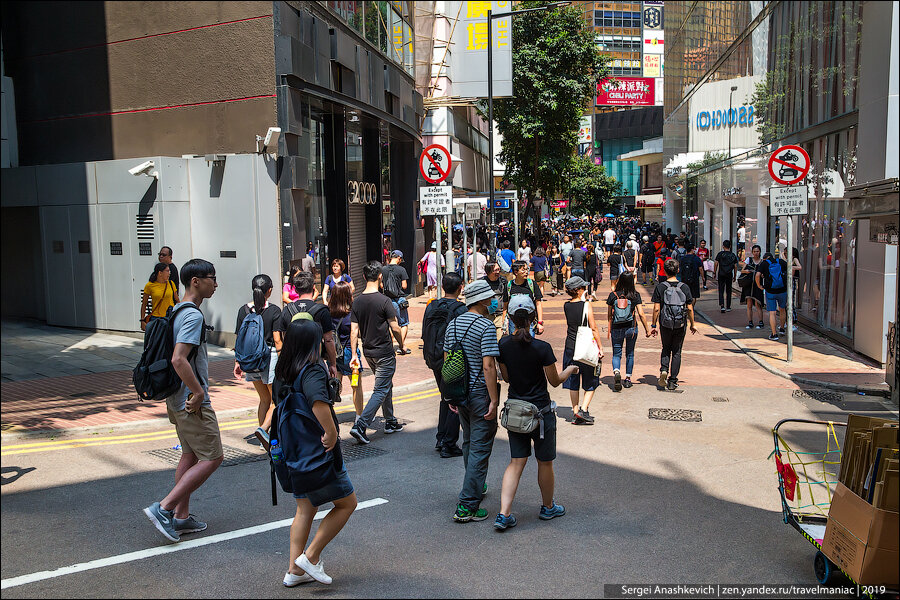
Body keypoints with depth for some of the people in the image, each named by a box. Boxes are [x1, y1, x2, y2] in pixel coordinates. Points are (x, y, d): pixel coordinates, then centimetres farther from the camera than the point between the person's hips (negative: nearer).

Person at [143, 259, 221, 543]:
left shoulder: (177, 311, 12)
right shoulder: (193, 315, -20)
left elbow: (177, 356, 20)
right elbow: (179, 360, -29)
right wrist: (198, 392, -21)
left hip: (178, 399, 10)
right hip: (193, 402, -10)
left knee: (190, 455, 17)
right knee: (212, 457, -3)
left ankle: (181, 517, 23)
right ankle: (164, 508, -4)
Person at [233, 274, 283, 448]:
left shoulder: (244, 310, 2)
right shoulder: (274, 310, -10)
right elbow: (277, 340, -12)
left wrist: (238, 362, 13)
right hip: (270, 356, -5)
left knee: (264, 398, 19)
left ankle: (264, 439, 20)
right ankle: (263, 429, -16)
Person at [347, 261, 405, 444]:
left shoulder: (357, 301, 0)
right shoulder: (384, 301, -17)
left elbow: (354, 331, -1)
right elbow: (395, 328, -14)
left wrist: (354, 355, 3)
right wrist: (402, 345, 2)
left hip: (368, 352, 7)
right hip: (384, 353, -7)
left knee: (386, 386, 21)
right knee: (381, 391, -3)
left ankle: (390, 422, 31)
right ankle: (360, 426, -13)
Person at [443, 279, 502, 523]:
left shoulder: (453, 324, 7)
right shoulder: (486, 326, -16)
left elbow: (446, 361, 12)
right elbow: (488, 367, -23)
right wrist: (494, 400, -19)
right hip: (480, 394, -8)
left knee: (469, 443, 24)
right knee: (480, 449, -3)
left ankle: (476, 487, 41)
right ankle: (467, 506, -4)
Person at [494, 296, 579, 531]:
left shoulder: (504, 344, -6)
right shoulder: (542, 348, -19)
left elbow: (506, 377, 5)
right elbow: (555, 381, -7)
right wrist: (570, 369, 12)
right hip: (540, 411, -4)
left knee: (516, 462, 10)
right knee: (545, 462, 15)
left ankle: (504, 514, 1)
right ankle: (548, 507, 33)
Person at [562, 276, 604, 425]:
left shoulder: (566, 305, 0)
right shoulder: (586, 305, -13)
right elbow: (593, 328, -13)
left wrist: (582, 299, 9)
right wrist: (600, 346, -6)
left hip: (570, 347, 5)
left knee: (573, 381, 12)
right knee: (591, 381, 10)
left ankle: (575, 412, 15)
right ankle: (583, 410, -2)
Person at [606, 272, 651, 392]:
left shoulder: (613, 295, -5)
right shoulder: (635, 295, -7)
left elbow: (609, 315, 2)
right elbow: (641, 314, -9)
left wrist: (609, 330, 13)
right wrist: (647, 329, 0)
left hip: (616, 328, 0)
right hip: (631, 328, 0)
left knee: (616, 354, 8)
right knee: (630, 353, 16)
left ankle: (616, 372, -19)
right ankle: (628, 379, 21)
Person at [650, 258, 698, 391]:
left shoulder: (660, 287, -6)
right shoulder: (685, 287, -1)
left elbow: (656, 308, -8)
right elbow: (690, 308, 1)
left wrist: (653, 325, 0)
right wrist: (692, 325, 13)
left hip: (665, 324, -1)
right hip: (681, 325, 1)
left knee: (666, 349, 19)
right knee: (677, 352, 11)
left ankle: (664, 370, -6)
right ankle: (672, 381, 11)